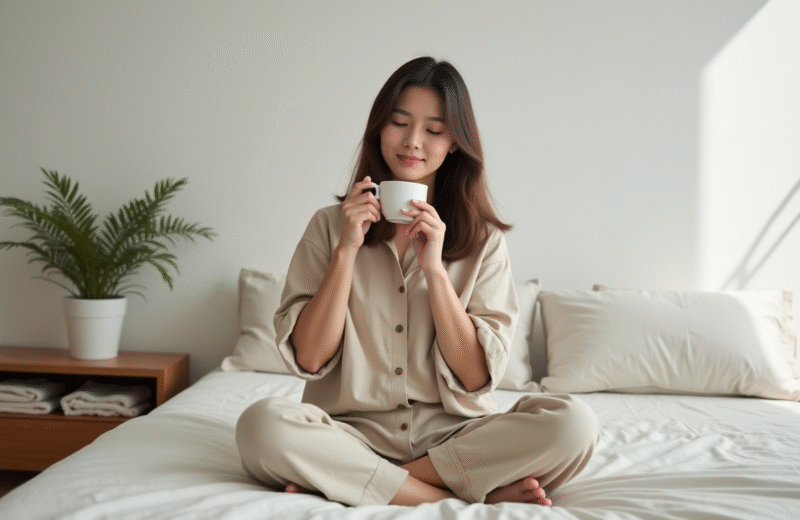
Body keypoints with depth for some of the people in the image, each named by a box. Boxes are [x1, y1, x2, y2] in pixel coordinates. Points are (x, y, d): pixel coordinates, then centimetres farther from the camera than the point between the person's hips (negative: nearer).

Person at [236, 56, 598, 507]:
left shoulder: (483, 240, 4)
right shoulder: (331, 225, 5)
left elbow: (477, 377, -4)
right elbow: (308, 358, -3)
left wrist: (435, 268, -11)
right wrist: (347, 250, -9)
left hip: (452, 433, 1)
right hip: (355, 432, 0)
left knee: (573, 424, -26)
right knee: (262, 424, -31)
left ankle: (343, 480, -17)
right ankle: (481, 494, -21)